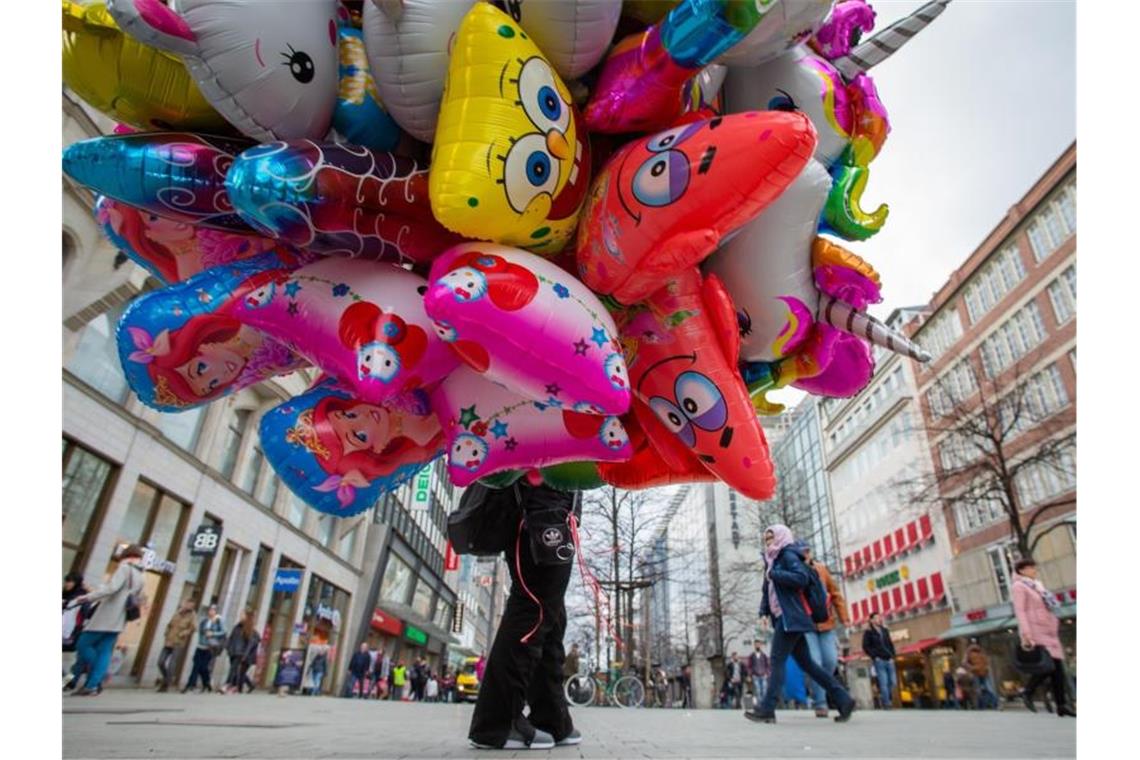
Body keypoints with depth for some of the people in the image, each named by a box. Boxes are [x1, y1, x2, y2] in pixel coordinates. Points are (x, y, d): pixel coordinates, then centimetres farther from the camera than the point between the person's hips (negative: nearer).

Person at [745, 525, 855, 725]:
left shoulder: (788, 555, -5)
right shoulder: (774, 560, 21)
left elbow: (802, 578, -21)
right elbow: (767, 590, 19)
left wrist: (774, 575, -16)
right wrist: (764, 612, 6)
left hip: (790, 617, -9)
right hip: (784, 618, 9)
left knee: (777, 661, -10)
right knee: (806, 663, 9)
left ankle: (767, 709, -10)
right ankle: (844, 700, 12)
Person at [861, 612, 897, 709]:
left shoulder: (885, 630, 16)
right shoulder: (868, 632, -1)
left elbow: (890, 644, 22)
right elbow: (866, 647, -2)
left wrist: (892, 656, 10)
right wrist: (874, 656, -9)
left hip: (889, 660, 6)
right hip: (879, 661, -6)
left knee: (892, 682, 5)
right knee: (883, 683, -9)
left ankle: (889, 700, 21)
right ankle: (886, 703, -6)